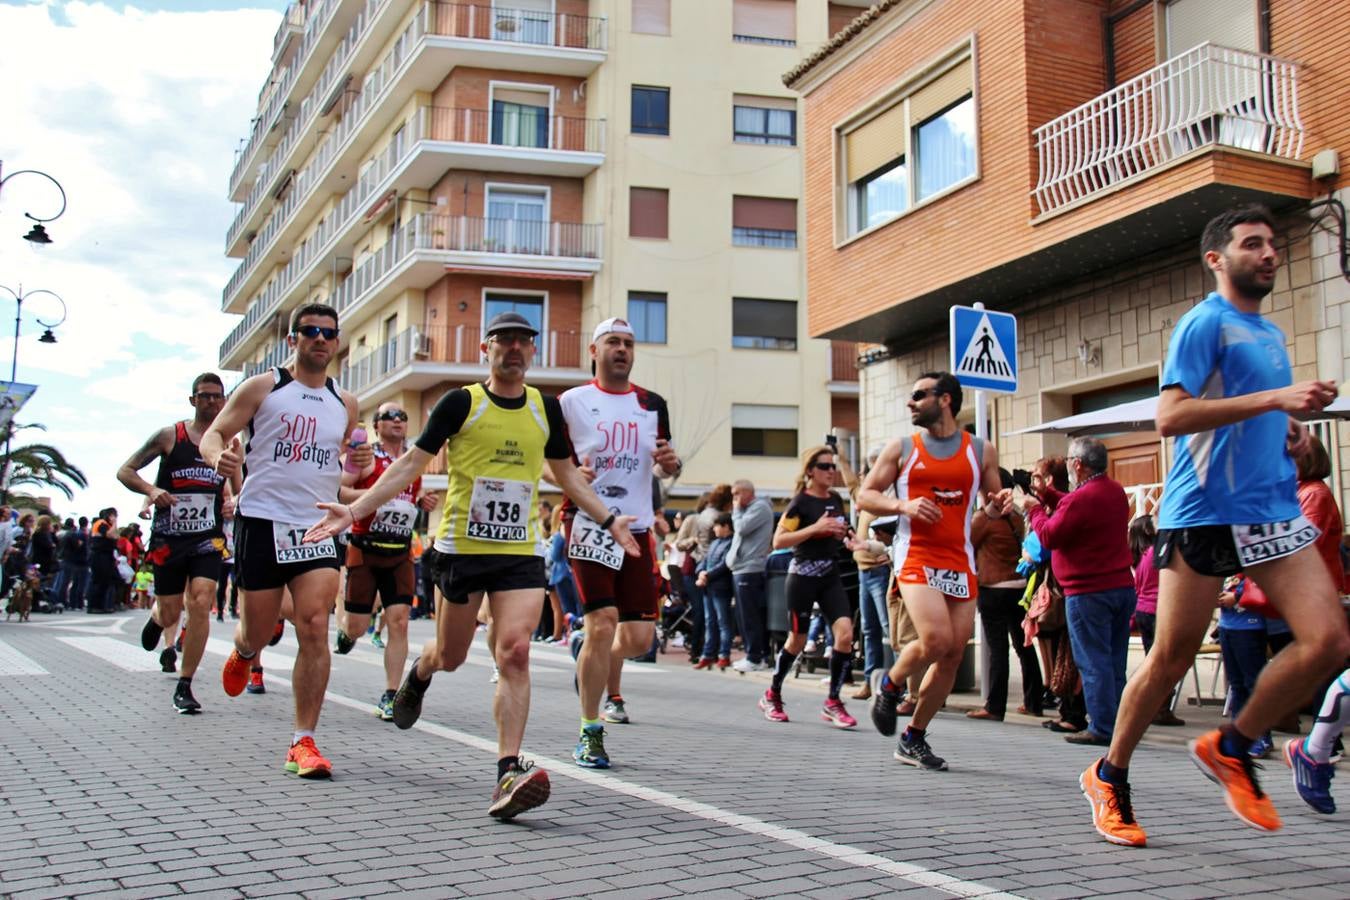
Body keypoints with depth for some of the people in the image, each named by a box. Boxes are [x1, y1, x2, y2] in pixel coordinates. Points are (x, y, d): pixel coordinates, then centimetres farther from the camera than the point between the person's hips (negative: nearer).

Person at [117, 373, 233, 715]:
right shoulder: (169, 436, -1)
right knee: (171, 615, 5)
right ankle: (156, 616, 46)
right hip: (168, 538, -1)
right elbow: (125, 471, 1)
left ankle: (184, 686, -4)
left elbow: (238, 491, 16)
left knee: (200, 603, -17)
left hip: (209, 537, 1)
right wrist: (151, 490, -19)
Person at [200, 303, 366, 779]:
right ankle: (244, 653, 47)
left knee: (314, 626, -14)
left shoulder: (345, 404, 12)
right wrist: (219, 457, -22)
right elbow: (213, 434, 1)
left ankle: (303, 742, -8)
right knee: (259, 631, 7)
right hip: (261, 520, -2)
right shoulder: (262, 387, 3)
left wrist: (356, 464, 1)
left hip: (318, 526, 2)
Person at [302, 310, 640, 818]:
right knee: (450, 656, 12)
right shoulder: (461, 403, -2)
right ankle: (419, 675, 49)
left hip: (521, 552, 2)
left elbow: (566, 474, 20)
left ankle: (509, 772, -14)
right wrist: (355, 510, -11)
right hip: (461, 547, -1)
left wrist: (608, 520, 15)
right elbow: (411, 463, -2)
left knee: (514, 653, -15)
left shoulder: (545, 408, 8)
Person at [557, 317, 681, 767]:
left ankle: (603, 679, 38)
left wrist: (670, 463, -2)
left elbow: (665, 463, 21)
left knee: (640, 636, 1)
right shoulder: (571, 402, 2)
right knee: (601, 623, -14)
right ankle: (590, 734, 1)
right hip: (589, 525, -4)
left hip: (637, 527, 4)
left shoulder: (653, 405, 12)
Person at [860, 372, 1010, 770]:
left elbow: (992, 504, 18)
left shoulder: (981, 451, 9)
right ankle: (889, 686, 8)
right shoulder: (901, 448, 6)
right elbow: (865, 495, 7)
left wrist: (998, 505, -7)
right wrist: (902, 505, -12)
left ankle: (914, 739, 18)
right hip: (916, 556, -3)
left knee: (953, 655, 3)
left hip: (960, 562, 3)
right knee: (936, 640, -23)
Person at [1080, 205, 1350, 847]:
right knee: (1171, 658, 0)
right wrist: (1274, 398, -21)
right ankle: (1109, 778, 18)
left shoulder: (1271, 334, 20)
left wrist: (1294, 434, 10)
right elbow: (1171, 416, -18)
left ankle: (1231, 747, 12)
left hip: (1276, 509, 7)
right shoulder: (1205, 323, -5)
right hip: (1204, 511, -7)